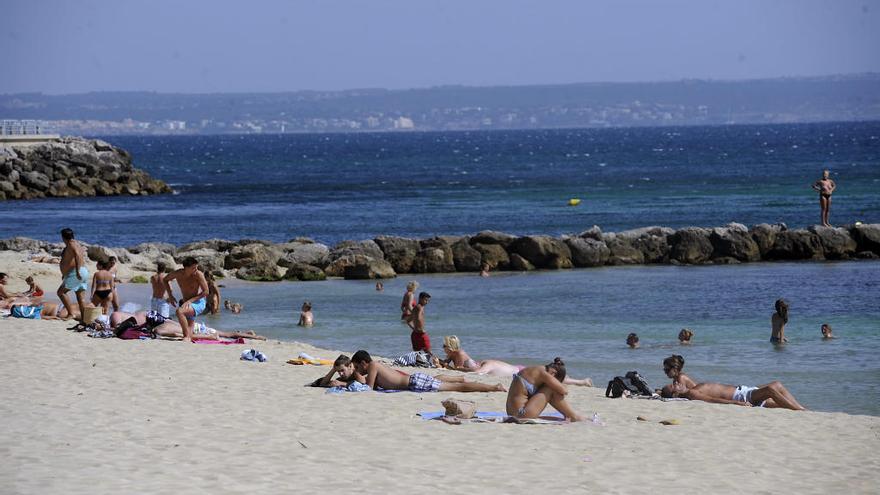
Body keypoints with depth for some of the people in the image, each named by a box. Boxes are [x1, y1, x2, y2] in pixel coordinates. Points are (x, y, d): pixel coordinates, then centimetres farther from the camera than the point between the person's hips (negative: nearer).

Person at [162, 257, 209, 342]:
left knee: (179, 312, -34)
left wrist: (190, 301, -23)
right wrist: (170, 296, 2)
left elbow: (206, 292, -18)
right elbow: (165, 280, 12)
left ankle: (187, 336, -26)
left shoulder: (198, 274, -19)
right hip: (187, 303, 6)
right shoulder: (178, 273, -8)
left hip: (199, 303, -6)